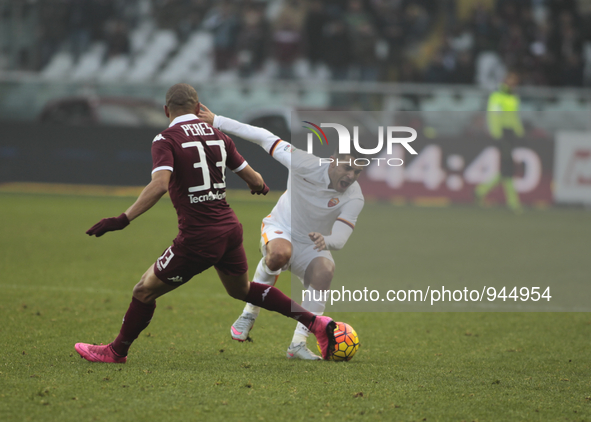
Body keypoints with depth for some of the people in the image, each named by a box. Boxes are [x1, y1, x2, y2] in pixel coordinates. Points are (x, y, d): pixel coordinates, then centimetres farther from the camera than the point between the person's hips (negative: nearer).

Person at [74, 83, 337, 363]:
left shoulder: (166, 140, -9)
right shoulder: (217, 136, 9)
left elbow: (159, 184, -26)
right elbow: (254, 180, 13)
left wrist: (123, 220, -26)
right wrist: (259, 186, 37)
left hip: (197, 239, -6)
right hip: (230, 229, 6)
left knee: (145, 291, 13)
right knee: (242, 290, 30)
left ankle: (117, 351, 27)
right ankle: (316, 323, 28)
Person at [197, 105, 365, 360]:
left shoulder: (354, 198, -16)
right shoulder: (307, 165, -20)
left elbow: (340, 239, -22)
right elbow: (266, 139, -13)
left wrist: (325, 240, -48)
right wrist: (215, 121, -13)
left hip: (311, 246, 2)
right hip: (279, 230, -2)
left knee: (325, 270, -32)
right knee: (280, 252, -39)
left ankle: (298, 344, -24)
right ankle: (249, 313, -19)